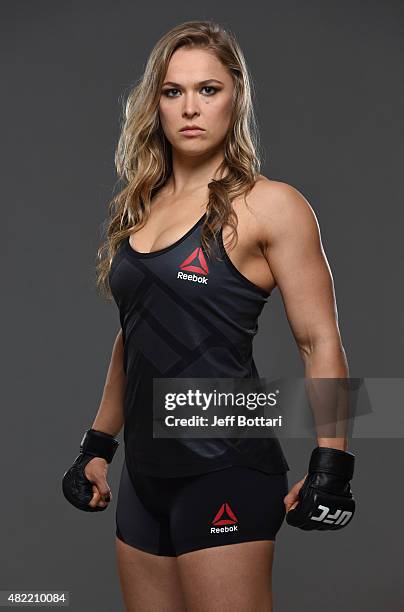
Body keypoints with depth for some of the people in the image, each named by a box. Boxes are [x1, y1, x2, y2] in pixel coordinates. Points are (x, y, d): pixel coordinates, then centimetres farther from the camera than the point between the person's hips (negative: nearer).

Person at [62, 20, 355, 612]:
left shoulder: (269, 206, -6)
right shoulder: (140, 207, 13)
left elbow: (320, 344, -8)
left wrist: (331, 463, -15)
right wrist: (98, 444, 21)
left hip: (224, 470, -6)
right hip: (145, 473, 7)